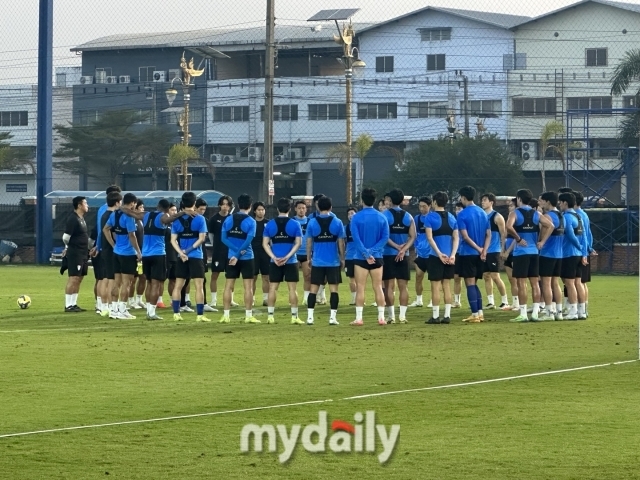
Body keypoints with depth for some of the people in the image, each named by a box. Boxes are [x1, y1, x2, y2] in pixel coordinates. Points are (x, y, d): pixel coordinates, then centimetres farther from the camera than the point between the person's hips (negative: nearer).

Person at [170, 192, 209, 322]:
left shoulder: (177, 219, 4)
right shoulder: (199, 219, -5)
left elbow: (173, 240, -1)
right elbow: (202, 238, -9)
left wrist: (181, 252, -9)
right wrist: (189, 250, -5)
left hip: (181, 257, 3)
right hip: (196, 256, -3)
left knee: (178, 285, 10)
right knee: (199, 286, -2)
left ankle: (176, 313, 9)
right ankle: (200, 315, -5)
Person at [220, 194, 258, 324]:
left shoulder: (229, 219, 3)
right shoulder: (250, 221, -7)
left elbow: (224, 238, -3)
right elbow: (248, 240, -16)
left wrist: (236, 251, -8)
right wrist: (239, 254, -12)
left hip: (231, 256, 3)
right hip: (247, 258, -3)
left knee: (228, 286, 5)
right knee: (248, 286, 1)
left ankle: (226, 315, 4)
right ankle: (248, 315, 0)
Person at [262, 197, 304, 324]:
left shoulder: (270, 224, 3)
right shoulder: (295, 224, -2)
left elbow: (265, 243, 0)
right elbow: (298, 243, -9)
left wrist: (274, 257, -6)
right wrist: (287, 257, -12)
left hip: (275, 262, 2)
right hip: (291, 261, -2)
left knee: (273, 288, 6)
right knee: (292, 288, 2)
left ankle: (270, 316, 6)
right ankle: (294, 317, 1)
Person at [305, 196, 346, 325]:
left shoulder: (312, 222, -2)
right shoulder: (337, 222, -3)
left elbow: (309, 242, 2)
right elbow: (341, 243, 0)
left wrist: (309, 258, 13)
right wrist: (342, 258, 10)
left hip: (317, 261, 1)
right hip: (333, 261, -1)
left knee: (314, 288, 6)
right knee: (333, 288, 3)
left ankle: (310, 316, 2)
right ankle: (333, 317, -1)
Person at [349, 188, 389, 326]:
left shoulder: (356, 217, -8)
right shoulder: (381, 217, 1)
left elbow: (356, 238, -13)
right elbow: (385, 237, -4)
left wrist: (366, 254, -11)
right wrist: (373, 251, -8)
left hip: (361, 258, -2)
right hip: (377, 257, 2)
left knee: (360, 288, 2)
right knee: (378, 287, 7)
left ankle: (359, 318, 0)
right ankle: (381, 317, 6)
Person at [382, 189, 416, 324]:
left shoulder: (385, 215, -4)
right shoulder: (408, 216, 7)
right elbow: (412, 237, 0)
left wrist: (397, 246, -8)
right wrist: (403, 249, -8)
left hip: (388, 254, -3)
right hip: (404, 256, 3)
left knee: (389, 286, 1)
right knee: (403, 286, 6)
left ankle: (391, 316, -1)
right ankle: (402, 316, 2)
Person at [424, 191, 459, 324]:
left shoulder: (430, 217, -5)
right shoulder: (451, 218, 10)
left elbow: (430, 238, -14)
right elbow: (456, 238, 3)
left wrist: (439, 253, -16)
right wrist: (453, 254, -4)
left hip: (435, 256, -5)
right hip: (449, 257, 5)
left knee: (436, 287, -1)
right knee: (447, 286, 8)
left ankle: (436, 316, 0)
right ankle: (447, 315, 7)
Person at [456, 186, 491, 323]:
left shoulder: (462, 214, -11)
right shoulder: (483, 213, 10)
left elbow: (465, 236, -17)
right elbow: (488, 234, 5)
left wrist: (478, 249, -11)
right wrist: (484, 251, -5)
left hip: (468, 253, -7)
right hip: (479, 254, 7)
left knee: (470, 284, -2)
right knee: (474, 283, 17)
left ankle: (475, 314, -4)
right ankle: (480, 312, 12)